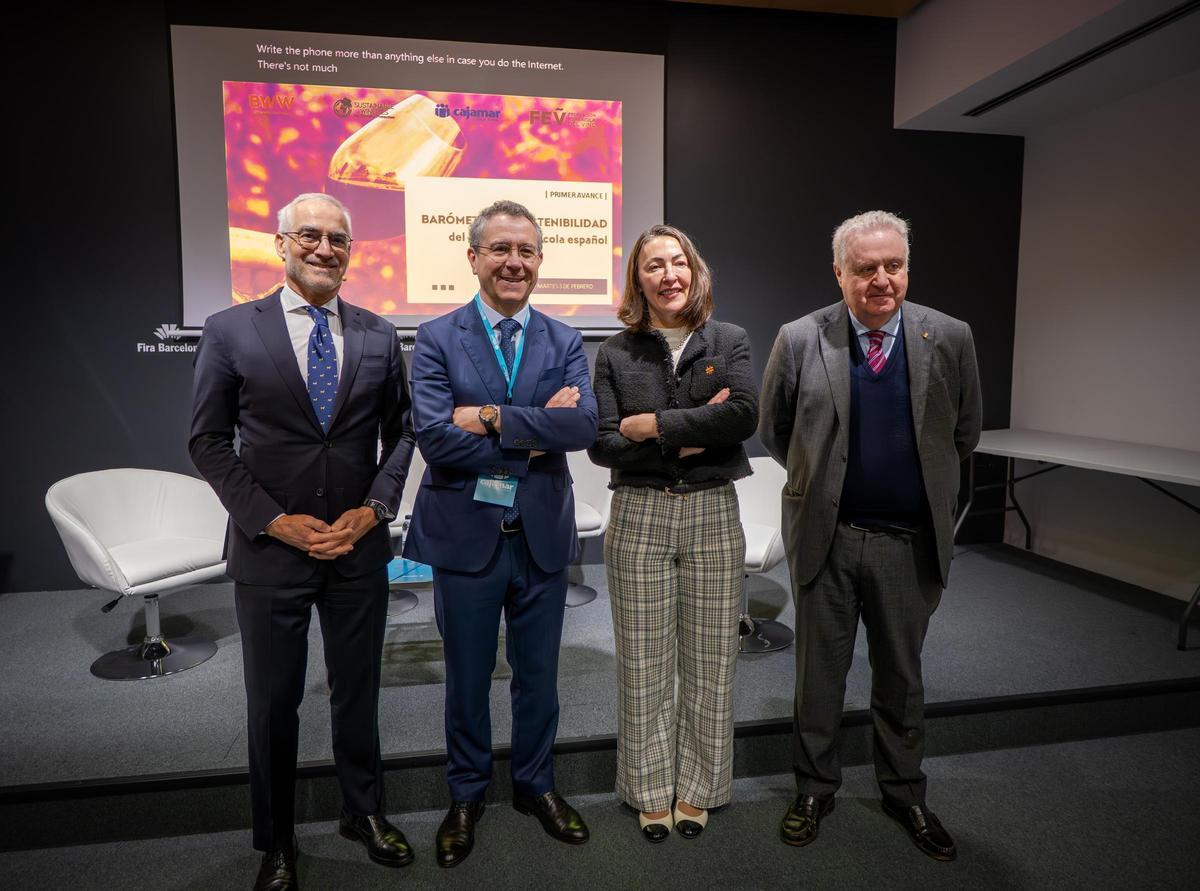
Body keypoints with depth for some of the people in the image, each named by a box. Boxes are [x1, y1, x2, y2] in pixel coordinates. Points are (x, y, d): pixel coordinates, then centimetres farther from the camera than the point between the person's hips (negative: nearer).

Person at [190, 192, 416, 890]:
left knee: (359, 691, 17)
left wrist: (374, 508, -7)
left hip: (360, 545, 2)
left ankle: (365, 812, 39)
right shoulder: (230, 332, -3)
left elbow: (400, 433, 6)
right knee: (273, 701, 14)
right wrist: (274, 520, -11)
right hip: (271, 546, -1)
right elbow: (210, 441, -2)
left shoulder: (380, 336, 3)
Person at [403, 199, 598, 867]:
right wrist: (537, 432, -17)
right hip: (466, 534, -1)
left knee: (539, 673, 17)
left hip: (543, 535, 2)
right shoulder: (438, 339, -5)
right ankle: (467, 794, 38)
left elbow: (585, 424, -16)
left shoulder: (565, 342, 1)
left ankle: (536, 785, 40)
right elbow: (434, 437, -18)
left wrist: (491, 417, -22)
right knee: (468, 676, 15)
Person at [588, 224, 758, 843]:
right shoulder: (616, 354, 3)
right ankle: (651, 790, 28)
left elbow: (745, 417, -15)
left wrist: (652, 424, -15)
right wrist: (687, 436, -14)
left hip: (713, 515, 1)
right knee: (644, 662, 8)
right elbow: (601, 445, -7)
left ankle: (697, 789, 30)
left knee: (709, 660, 9)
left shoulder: (729, 341, 3)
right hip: (639, 517, 0)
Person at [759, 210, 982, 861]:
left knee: (901, 675, 17)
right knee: (820, 670, 14)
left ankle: (904, 794, 39)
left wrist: (923, 483, 12)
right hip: (825, 536, -1)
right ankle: (814, 788, 34)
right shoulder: (799, 340, -8)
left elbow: (964, 433, 9)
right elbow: (774, 430, 5)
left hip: (911, 539, 1)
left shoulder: (950, 338, -4)